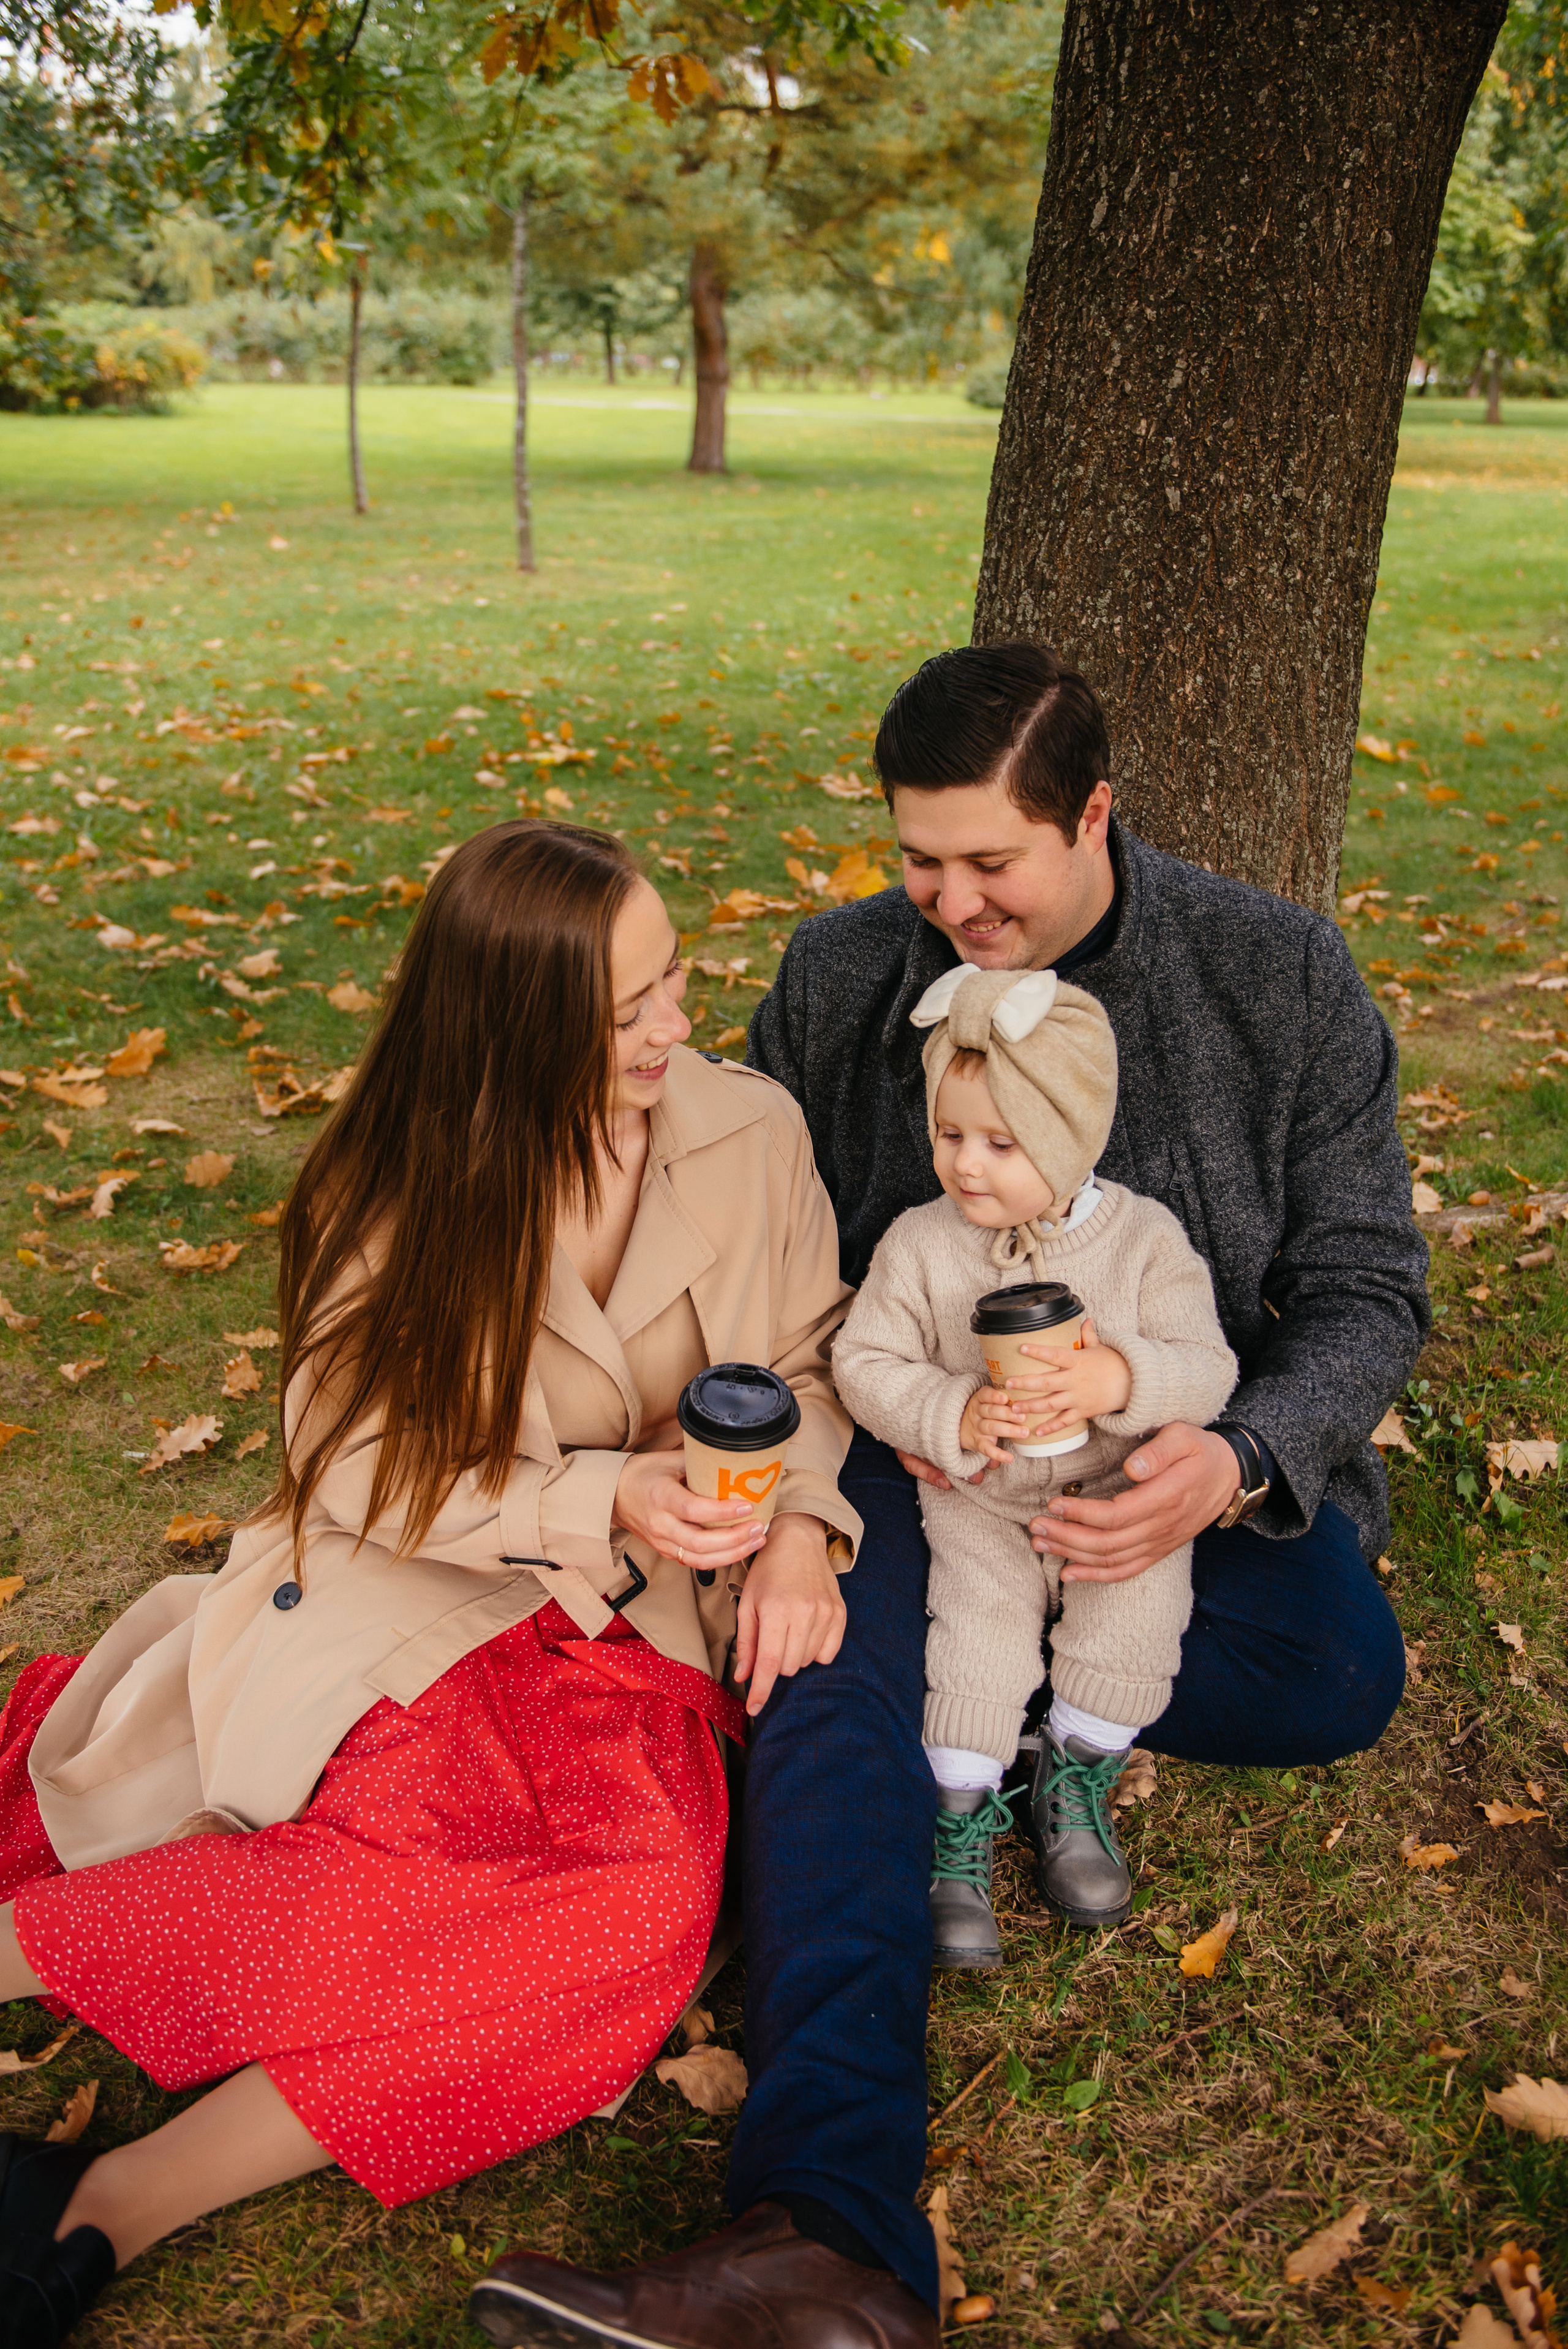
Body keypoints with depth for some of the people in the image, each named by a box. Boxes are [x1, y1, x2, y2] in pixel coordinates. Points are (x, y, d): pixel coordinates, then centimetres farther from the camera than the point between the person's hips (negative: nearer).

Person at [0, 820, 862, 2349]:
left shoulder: (750, 1133, -2)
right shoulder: (398, 1189, -8)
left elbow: (809, 1362, 8)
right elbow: (358, 1469, -6)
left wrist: (801, 1520, -12)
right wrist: (597, 1506, -20)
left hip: (641, 1622, 3)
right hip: (422, 1591, -2)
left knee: (650, 1901, -27)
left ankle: (124, 2205, -22)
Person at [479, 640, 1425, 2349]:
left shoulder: (1282, 979, -7)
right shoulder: (837, 975, -2)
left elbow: (1365, 1282, -5)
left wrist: (1238, 1467, -25)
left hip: (1177, 1449, 1)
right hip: (915, 1443, 0)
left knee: (1341, 1675, -26)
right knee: (836, 1704, -28)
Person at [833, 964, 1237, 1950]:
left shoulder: (1145, 1236, -8)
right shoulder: (920, 1243, -7)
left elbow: (1207, 1371, -10)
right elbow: (864, 1363, -7)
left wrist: (1121, 1380, -32)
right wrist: (955, 1416, -24)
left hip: (1123, 1493, 1)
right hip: (979, 1502, 0)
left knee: (1138, 1613, -19)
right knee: (981, 1631, -19)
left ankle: (1075, 1783, 9)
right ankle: (963, 1816, 5)